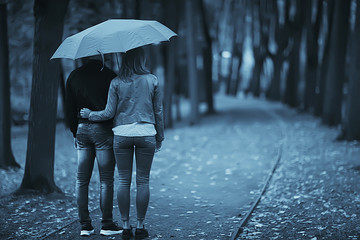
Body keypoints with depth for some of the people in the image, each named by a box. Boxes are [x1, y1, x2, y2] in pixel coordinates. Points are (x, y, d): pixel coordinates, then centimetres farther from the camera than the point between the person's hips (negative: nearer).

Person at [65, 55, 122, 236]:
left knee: (82, 180, 8)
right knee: (106, 180, 1)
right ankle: (107, 224, 3)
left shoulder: (74, 76, 6)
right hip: (103, 130, -4)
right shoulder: (108, 75, -8)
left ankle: (85, 225, 9)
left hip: (82, 129, 4)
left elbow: (69, 108, 9)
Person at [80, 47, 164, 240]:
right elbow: (158, 111, 5)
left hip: (122, 134, 0)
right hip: (146, 134, 0)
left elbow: (109, 113, -2)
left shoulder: (116, 83, -1)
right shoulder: (152, 80, 1)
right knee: (143, 181, 5)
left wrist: (89, 114, 16)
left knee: (124, 181, 6)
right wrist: (160, 137, 15)